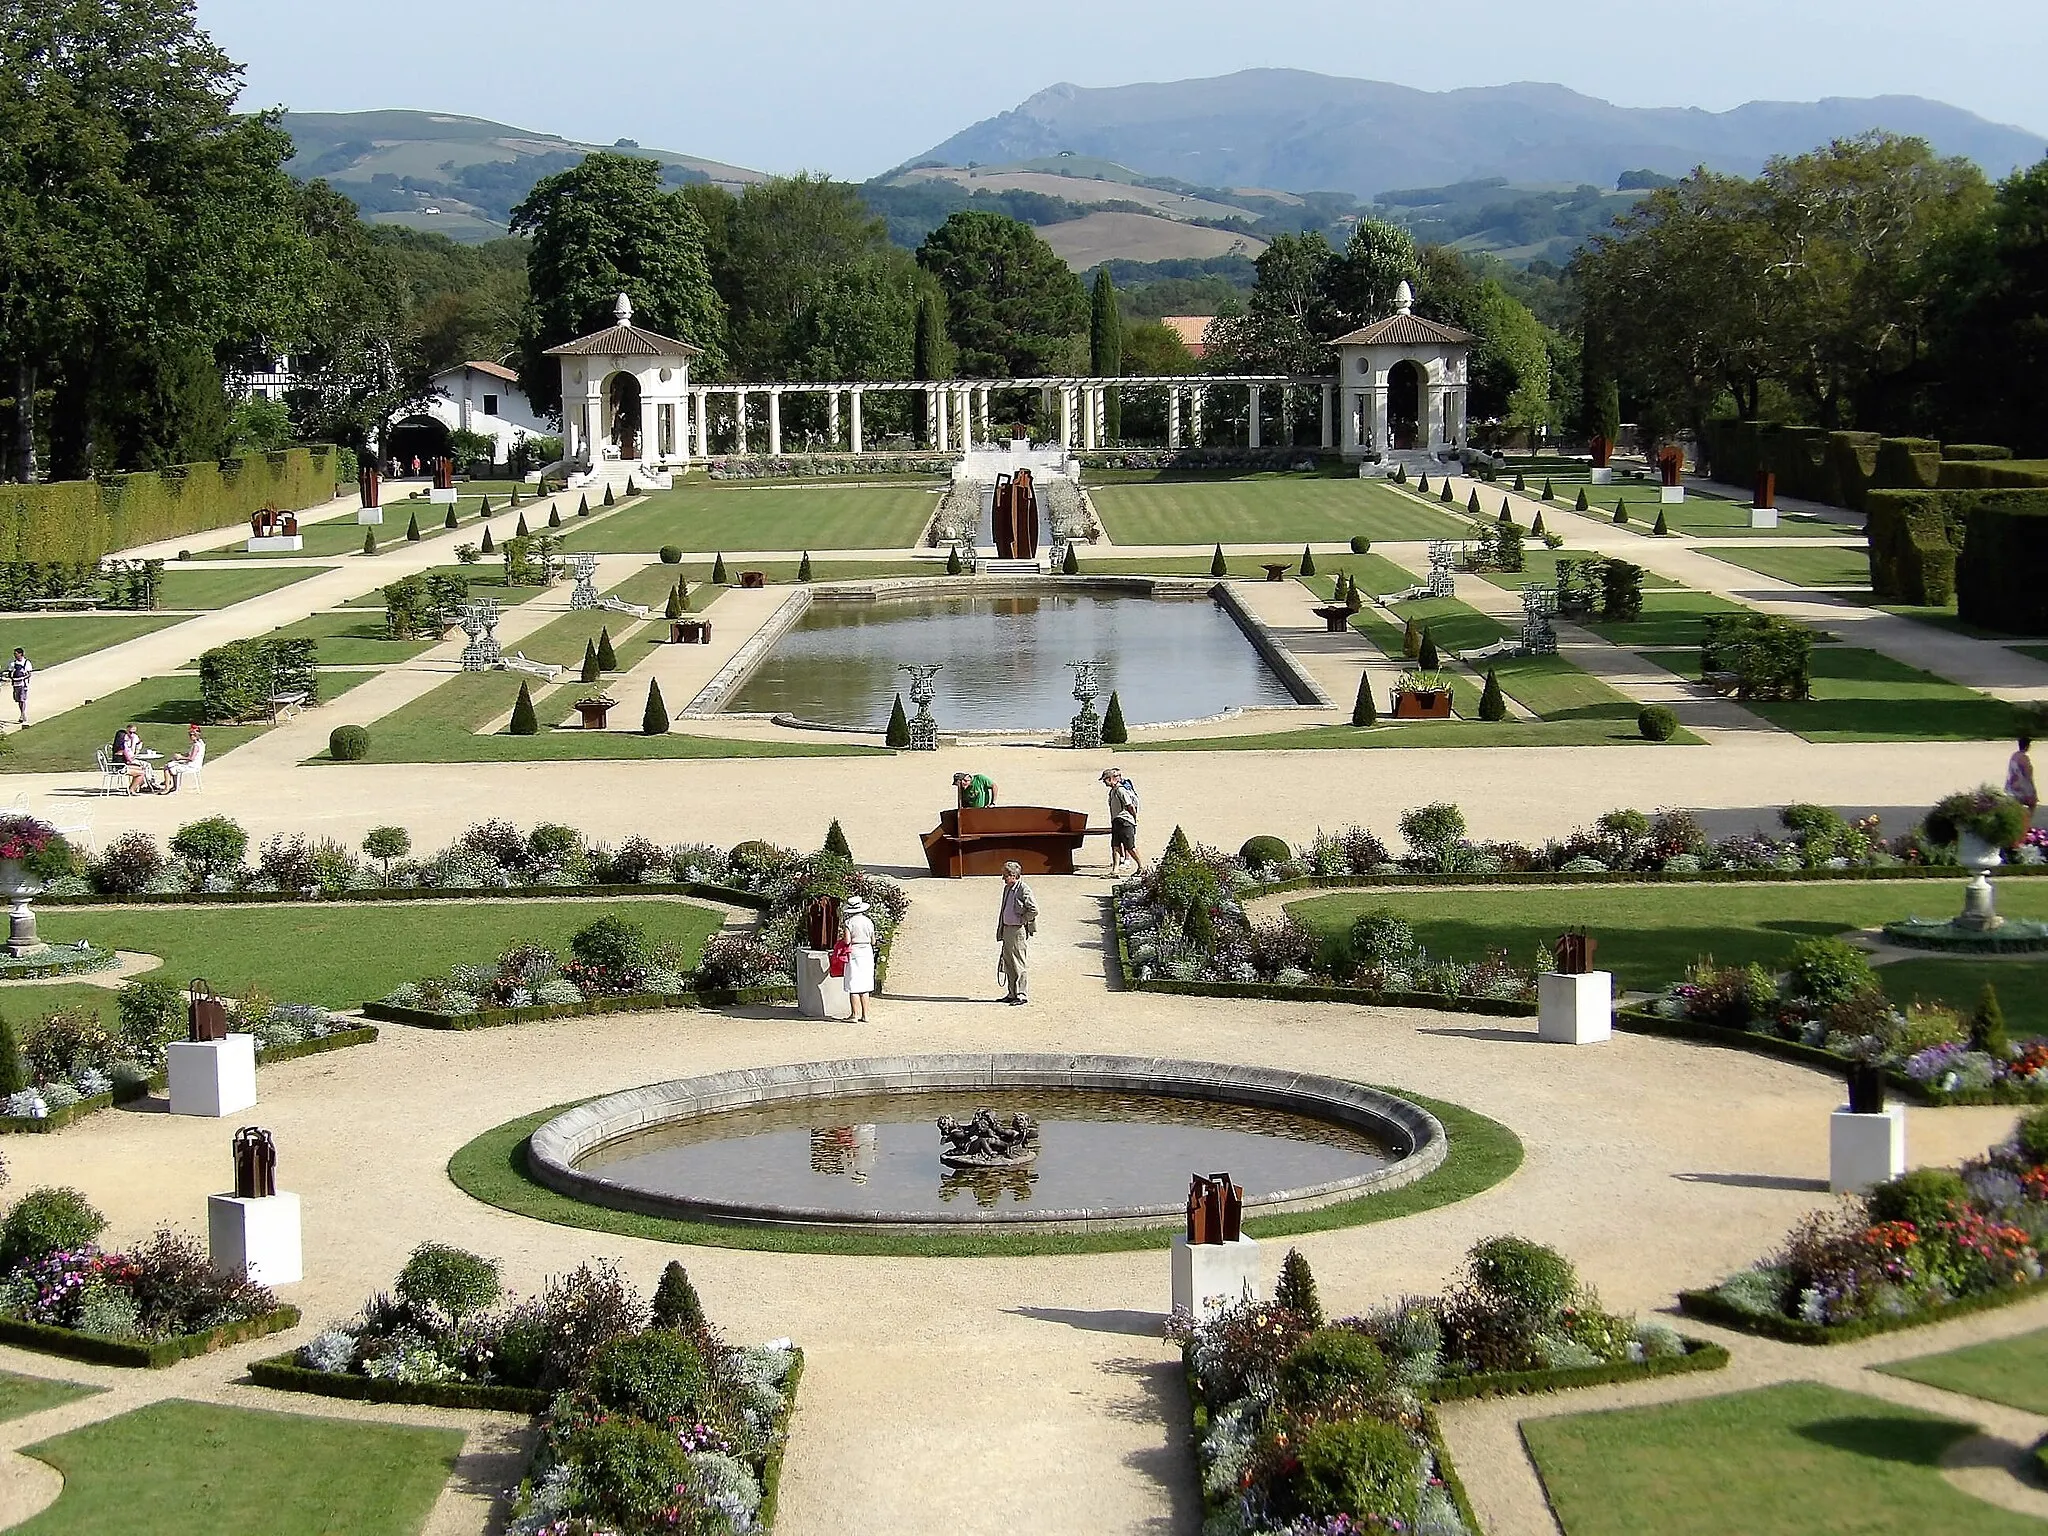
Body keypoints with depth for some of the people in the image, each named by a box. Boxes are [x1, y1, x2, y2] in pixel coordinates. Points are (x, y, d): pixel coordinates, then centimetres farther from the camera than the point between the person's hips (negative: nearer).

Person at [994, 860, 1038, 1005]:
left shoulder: (1024, 890, -13)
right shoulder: (1007, 888, 14)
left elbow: (1034, 910, -17)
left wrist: (1022, 921, -11)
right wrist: (1001, 930, 19)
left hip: (1020, 931, -9)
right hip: (1007, 930, 9)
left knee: (1021, 964, -5)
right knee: (1009, 963, 11)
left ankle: (1023, 994, -2)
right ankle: (1012, 993, 18)